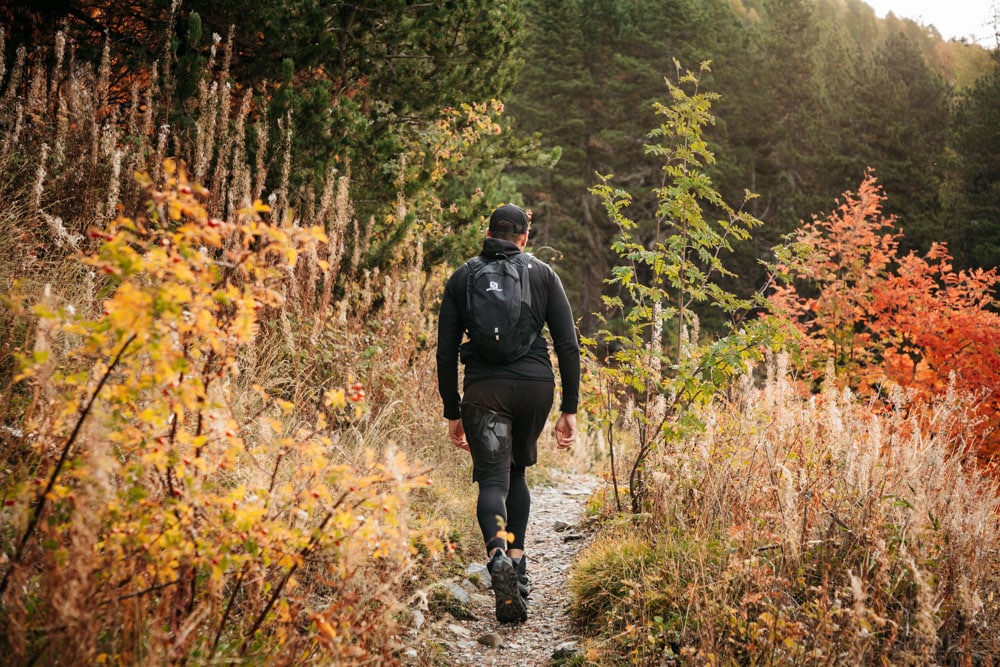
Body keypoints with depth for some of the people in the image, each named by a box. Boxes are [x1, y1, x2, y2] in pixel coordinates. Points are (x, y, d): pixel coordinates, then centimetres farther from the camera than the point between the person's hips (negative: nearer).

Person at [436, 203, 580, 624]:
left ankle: (498, 554, -33)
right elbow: (568, 345, 2)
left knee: (492, 481, -4)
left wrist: (452, 414, 13)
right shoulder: (543, 274, 9)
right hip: (535, 386, 2)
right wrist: (569, 409, 6)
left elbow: (445, 351, 7)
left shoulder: (462, 278, 10)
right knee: (516, 470, 23)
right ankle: (519, 564, 19)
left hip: (484, 391, -1)